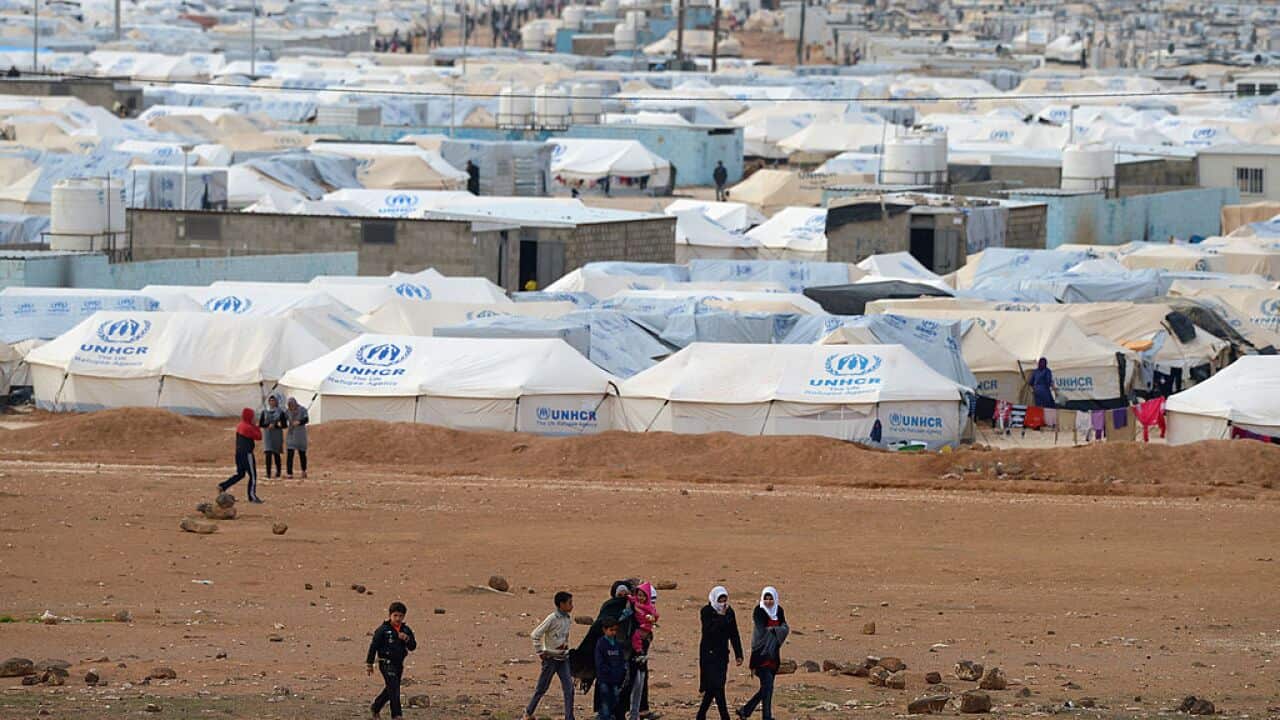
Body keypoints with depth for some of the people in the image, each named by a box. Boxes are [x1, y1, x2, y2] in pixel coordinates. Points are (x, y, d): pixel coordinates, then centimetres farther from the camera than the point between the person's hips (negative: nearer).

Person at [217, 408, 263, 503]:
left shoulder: (239, 426, 9)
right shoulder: (248, 428, -17)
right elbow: (259, 436, -11)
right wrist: (255, 427, 0)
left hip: (239, 452, 8)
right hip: (247, 454, -8)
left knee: (240, 474, 17)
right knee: (253, 475, 1)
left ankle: (223, 486, 6)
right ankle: (252, 496, 3)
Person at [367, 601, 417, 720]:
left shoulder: (406, 630, 6)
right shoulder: (383, 630, -9)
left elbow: (413, 647, 4)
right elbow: (373, 646, -6)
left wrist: (407, 639, -18)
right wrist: (369, 664, -5)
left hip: (398, 664, 6)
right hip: (386, 663, -6)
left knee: (389, 689, 16)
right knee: (394, 688, -14)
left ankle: (376, 708, 35)